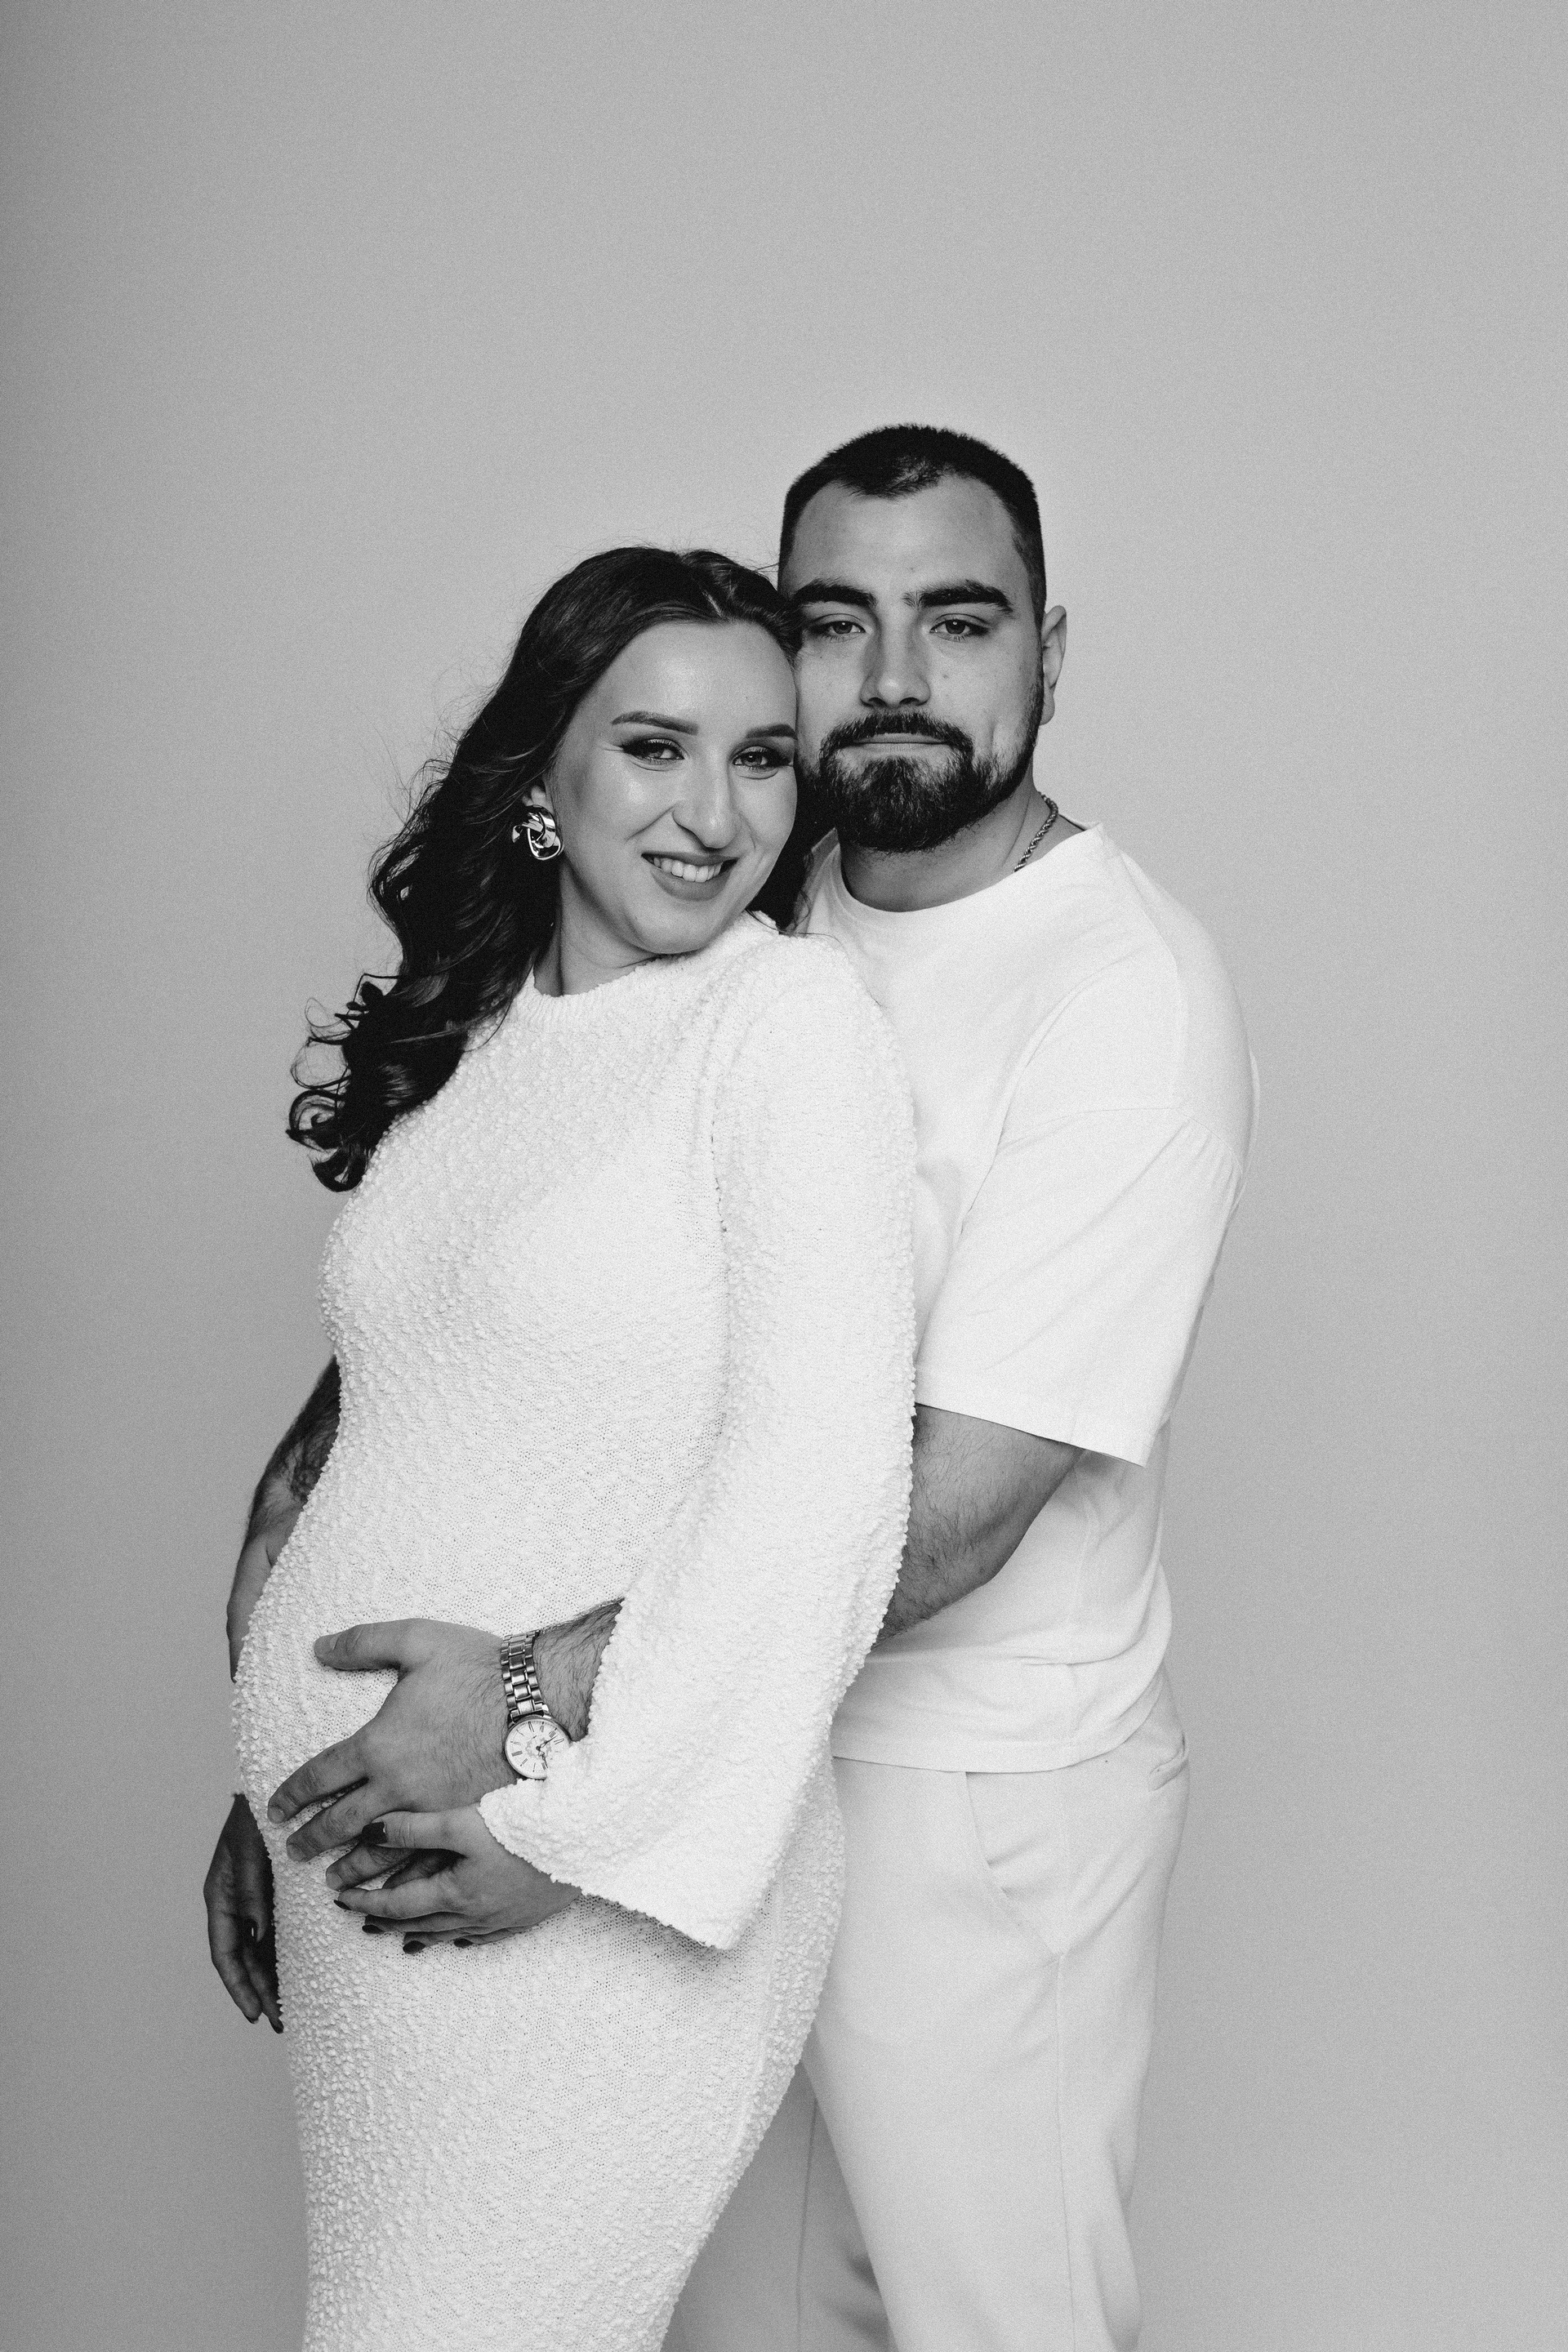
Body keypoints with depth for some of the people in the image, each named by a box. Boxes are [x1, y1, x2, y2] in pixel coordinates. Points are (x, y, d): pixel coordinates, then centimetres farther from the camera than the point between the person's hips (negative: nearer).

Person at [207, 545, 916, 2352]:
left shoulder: (790, 1016, -10)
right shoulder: (457, 1045, 9)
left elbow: (816, 1481, -17)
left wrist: (577, 1815, -16)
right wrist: (268, 1790, 16)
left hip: (596, 1895, -6)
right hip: (353, 1848, 6)